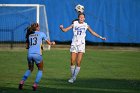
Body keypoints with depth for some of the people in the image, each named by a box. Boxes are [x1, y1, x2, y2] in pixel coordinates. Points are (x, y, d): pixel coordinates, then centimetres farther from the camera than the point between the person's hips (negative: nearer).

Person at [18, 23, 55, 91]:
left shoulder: (29, 35, 16)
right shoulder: (41, 34, 7)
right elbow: (49, 42, 14)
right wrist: (52, 43, 35)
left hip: (29, 54, 4)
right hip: (37, 54, -4)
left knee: (30, 69, 24)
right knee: (40, 70, 17)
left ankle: (22, 82, 5)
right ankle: (35, 85, 2)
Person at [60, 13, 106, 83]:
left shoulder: (86, 25, 6)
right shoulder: (74, 24, 4)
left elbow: (92, 32, 20)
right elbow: (65, 30, 1)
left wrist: (100, 37, 18)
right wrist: (61, 28, -21)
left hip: (81, 45, 0)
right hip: (74, 44, 0)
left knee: (78, 63, -10)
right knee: (72, 62, -4)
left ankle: (74, 77, -3)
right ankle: (73, 76, 11)